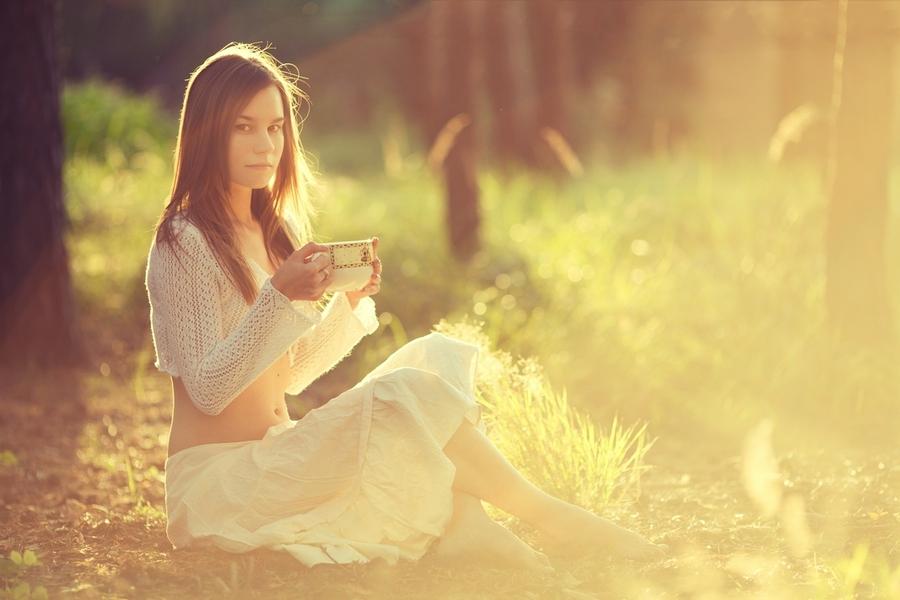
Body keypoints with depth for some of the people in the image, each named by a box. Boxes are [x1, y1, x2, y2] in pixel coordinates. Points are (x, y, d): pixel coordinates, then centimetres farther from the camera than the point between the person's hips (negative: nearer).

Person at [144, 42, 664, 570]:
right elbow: (207, 390, -18)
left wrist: (350, 303, 0)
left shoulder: (270, 231, 13)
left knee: (437, 357, -4)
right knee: (408, 392, -23)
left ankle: (467, 533, -22)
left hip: (275, 460, 9)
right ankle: (550, 518, -10)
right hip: (214, 480, -9)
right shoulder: (184, 244, -12)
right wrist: (280, 297, -27)